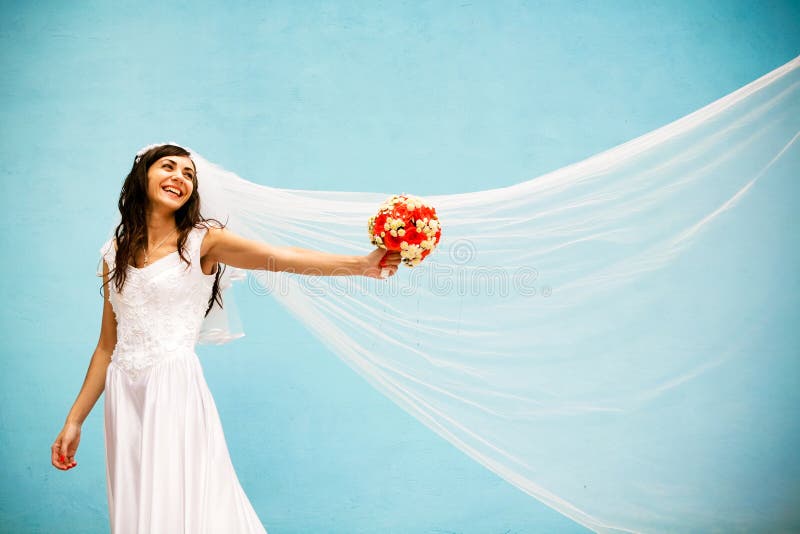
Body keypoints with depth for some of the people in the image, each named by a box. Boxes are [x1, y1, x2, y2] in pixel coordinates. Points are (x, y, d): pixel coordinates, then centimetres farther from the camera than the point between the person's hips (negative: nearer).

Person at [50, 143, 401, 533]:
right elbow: (108, 344, 12)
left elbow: (283, 258, -18)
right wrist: (74, 419, 13)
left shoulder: (202, 240, -3)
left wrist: (361, 265, -31)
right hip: (123, 397, 4)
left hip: (176, 389, -4)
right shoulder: (115, 252, 10)